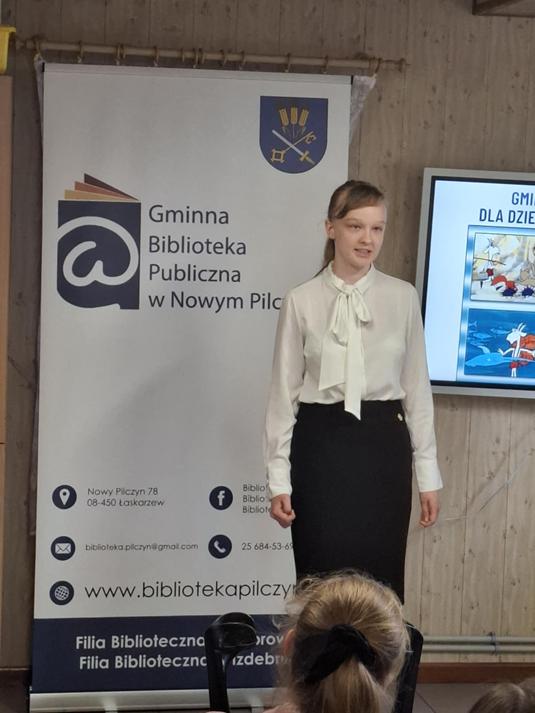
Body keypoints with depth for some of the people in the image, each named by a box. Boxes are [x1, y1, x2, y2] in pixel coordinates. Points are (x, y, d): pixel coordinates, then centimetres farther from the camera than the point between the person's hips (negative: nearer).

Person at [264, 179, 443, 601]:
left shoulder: (403, 298, 2)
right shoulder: (301, 301, -2)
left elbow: (417, 388, 5)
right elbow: (284, 393, 0)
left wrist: (428, 473, 4)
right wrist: (278, 479, -3)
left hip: (383, 444, 1)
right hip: (321, 444, -1)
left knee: (380, 580, 6)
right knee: (322, 579, 4)